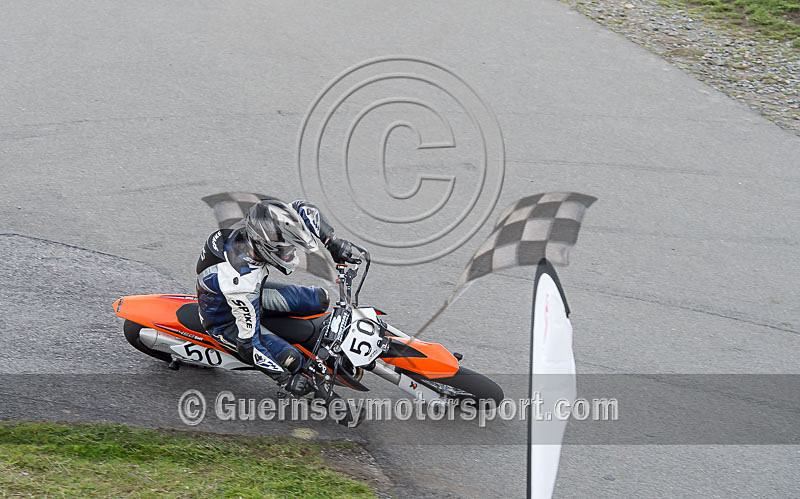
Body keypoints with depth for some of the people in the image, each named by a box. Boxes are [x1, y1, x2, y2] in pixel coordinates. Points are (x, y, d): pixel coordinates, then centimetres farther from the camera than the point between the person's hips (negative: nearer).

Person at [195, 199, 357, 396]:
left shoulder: (259, 233, -24)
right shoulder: (242, 281, -43)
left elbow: (301, 208, -7)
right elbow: (248, 344, -36)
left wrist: (333, 243, -18)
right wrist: (287, 380, -31)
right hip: (227, 322, -7)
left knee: (320, 299, 0)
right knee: (290, 359, -24)